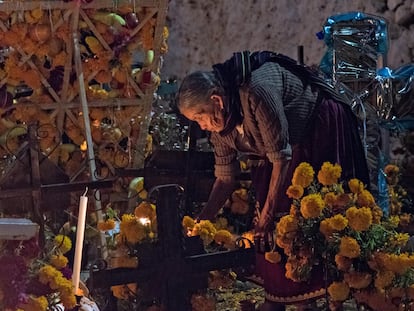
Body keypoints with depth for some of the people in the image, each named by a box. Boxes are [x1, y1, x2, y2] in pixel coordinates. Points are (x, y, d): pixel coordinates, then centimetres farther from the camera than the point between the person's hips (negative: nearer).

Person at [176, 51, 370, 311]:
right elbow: (225, 177, -3)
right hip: (292, 141, 7)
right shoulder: (219, 119, -11)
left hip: (322, 127, -7)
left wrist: (267, 216, -25)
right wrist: (202, 220, -15)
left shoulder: (256, 93, -36)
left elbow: (281, 158, -30)